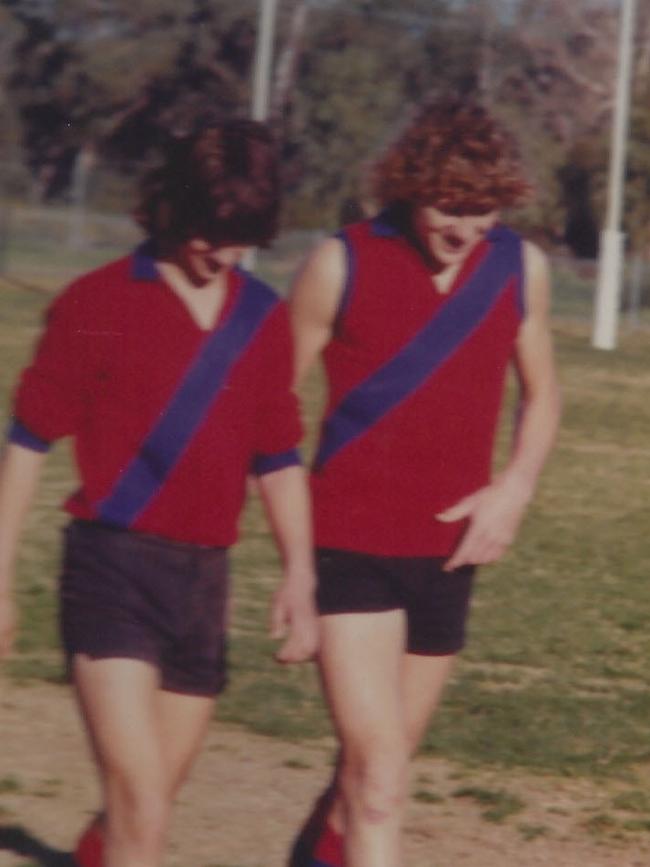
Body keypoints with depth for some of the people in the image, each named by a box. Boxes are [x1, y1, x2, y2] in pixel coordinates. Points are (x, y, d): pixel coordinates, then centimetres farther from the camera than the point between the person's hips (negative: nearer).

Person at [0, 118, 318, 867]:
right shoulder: (97, 305, -3)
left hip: (204, 580, 5)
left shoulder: (263, 319, 10)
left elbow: (278, 459, 19)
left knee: (148, 801, 10)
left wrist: (300, 575, 15)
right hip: (113, 571, -5)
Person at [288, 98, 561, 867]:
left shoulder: (521, 268, 4)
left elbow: (541, 391, 19)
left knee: (377, 764, 16)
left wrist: (515, 487, 0)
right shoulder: (342, 265, -8)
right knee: (377, 775, -14)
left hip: (447, 553, 5)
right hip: (350, 547, -5)